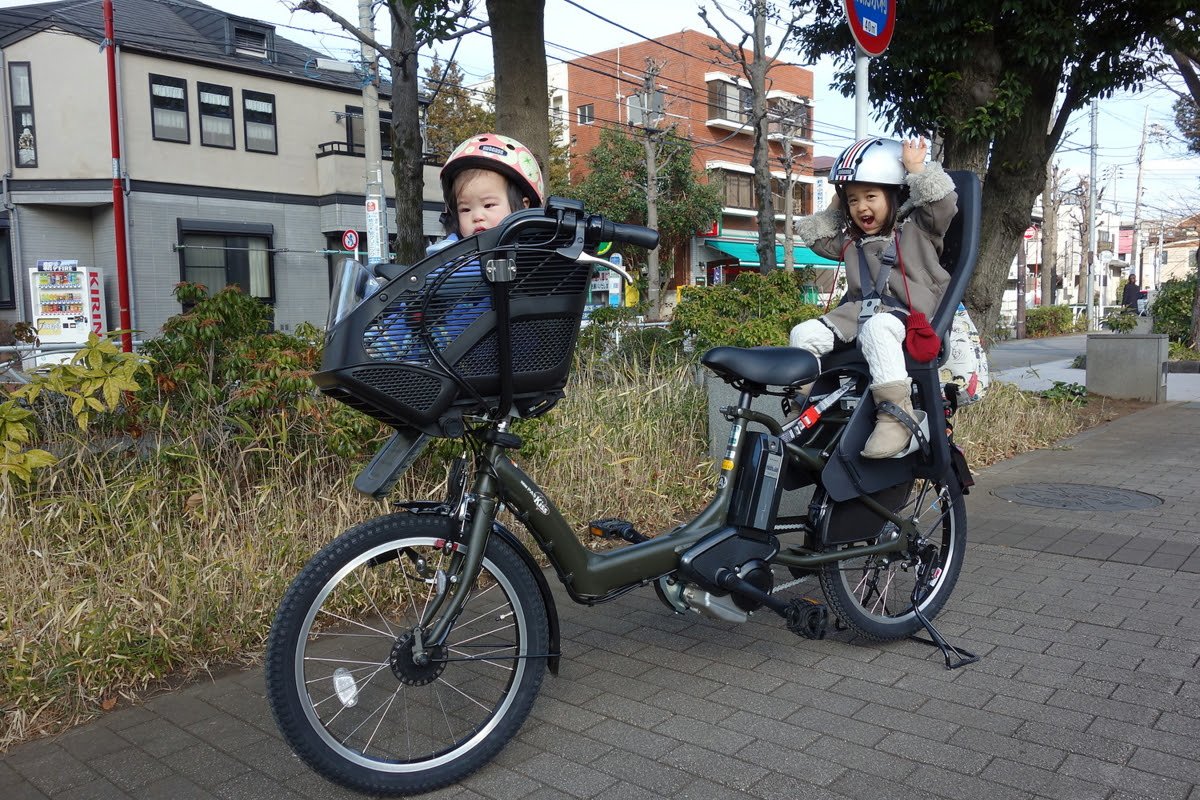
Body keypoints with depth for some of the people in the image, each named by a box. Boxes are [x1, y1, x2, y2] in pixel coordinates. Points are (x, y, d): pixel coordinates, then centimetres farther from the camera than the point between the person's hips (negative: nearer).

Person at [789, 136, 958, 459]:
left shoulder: (917, 228, 9)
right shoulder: (851, 241, 24)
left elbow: (942, 202, -8)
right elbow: (814, 236, 33)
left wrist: (916, 168, -2)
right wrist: (835, 205, 26)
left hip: (909, 315, -6)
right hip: (857, 312, 6)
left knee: (876, 329, -41)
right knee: (803, 334, -14)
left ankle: (895, 413, -43)